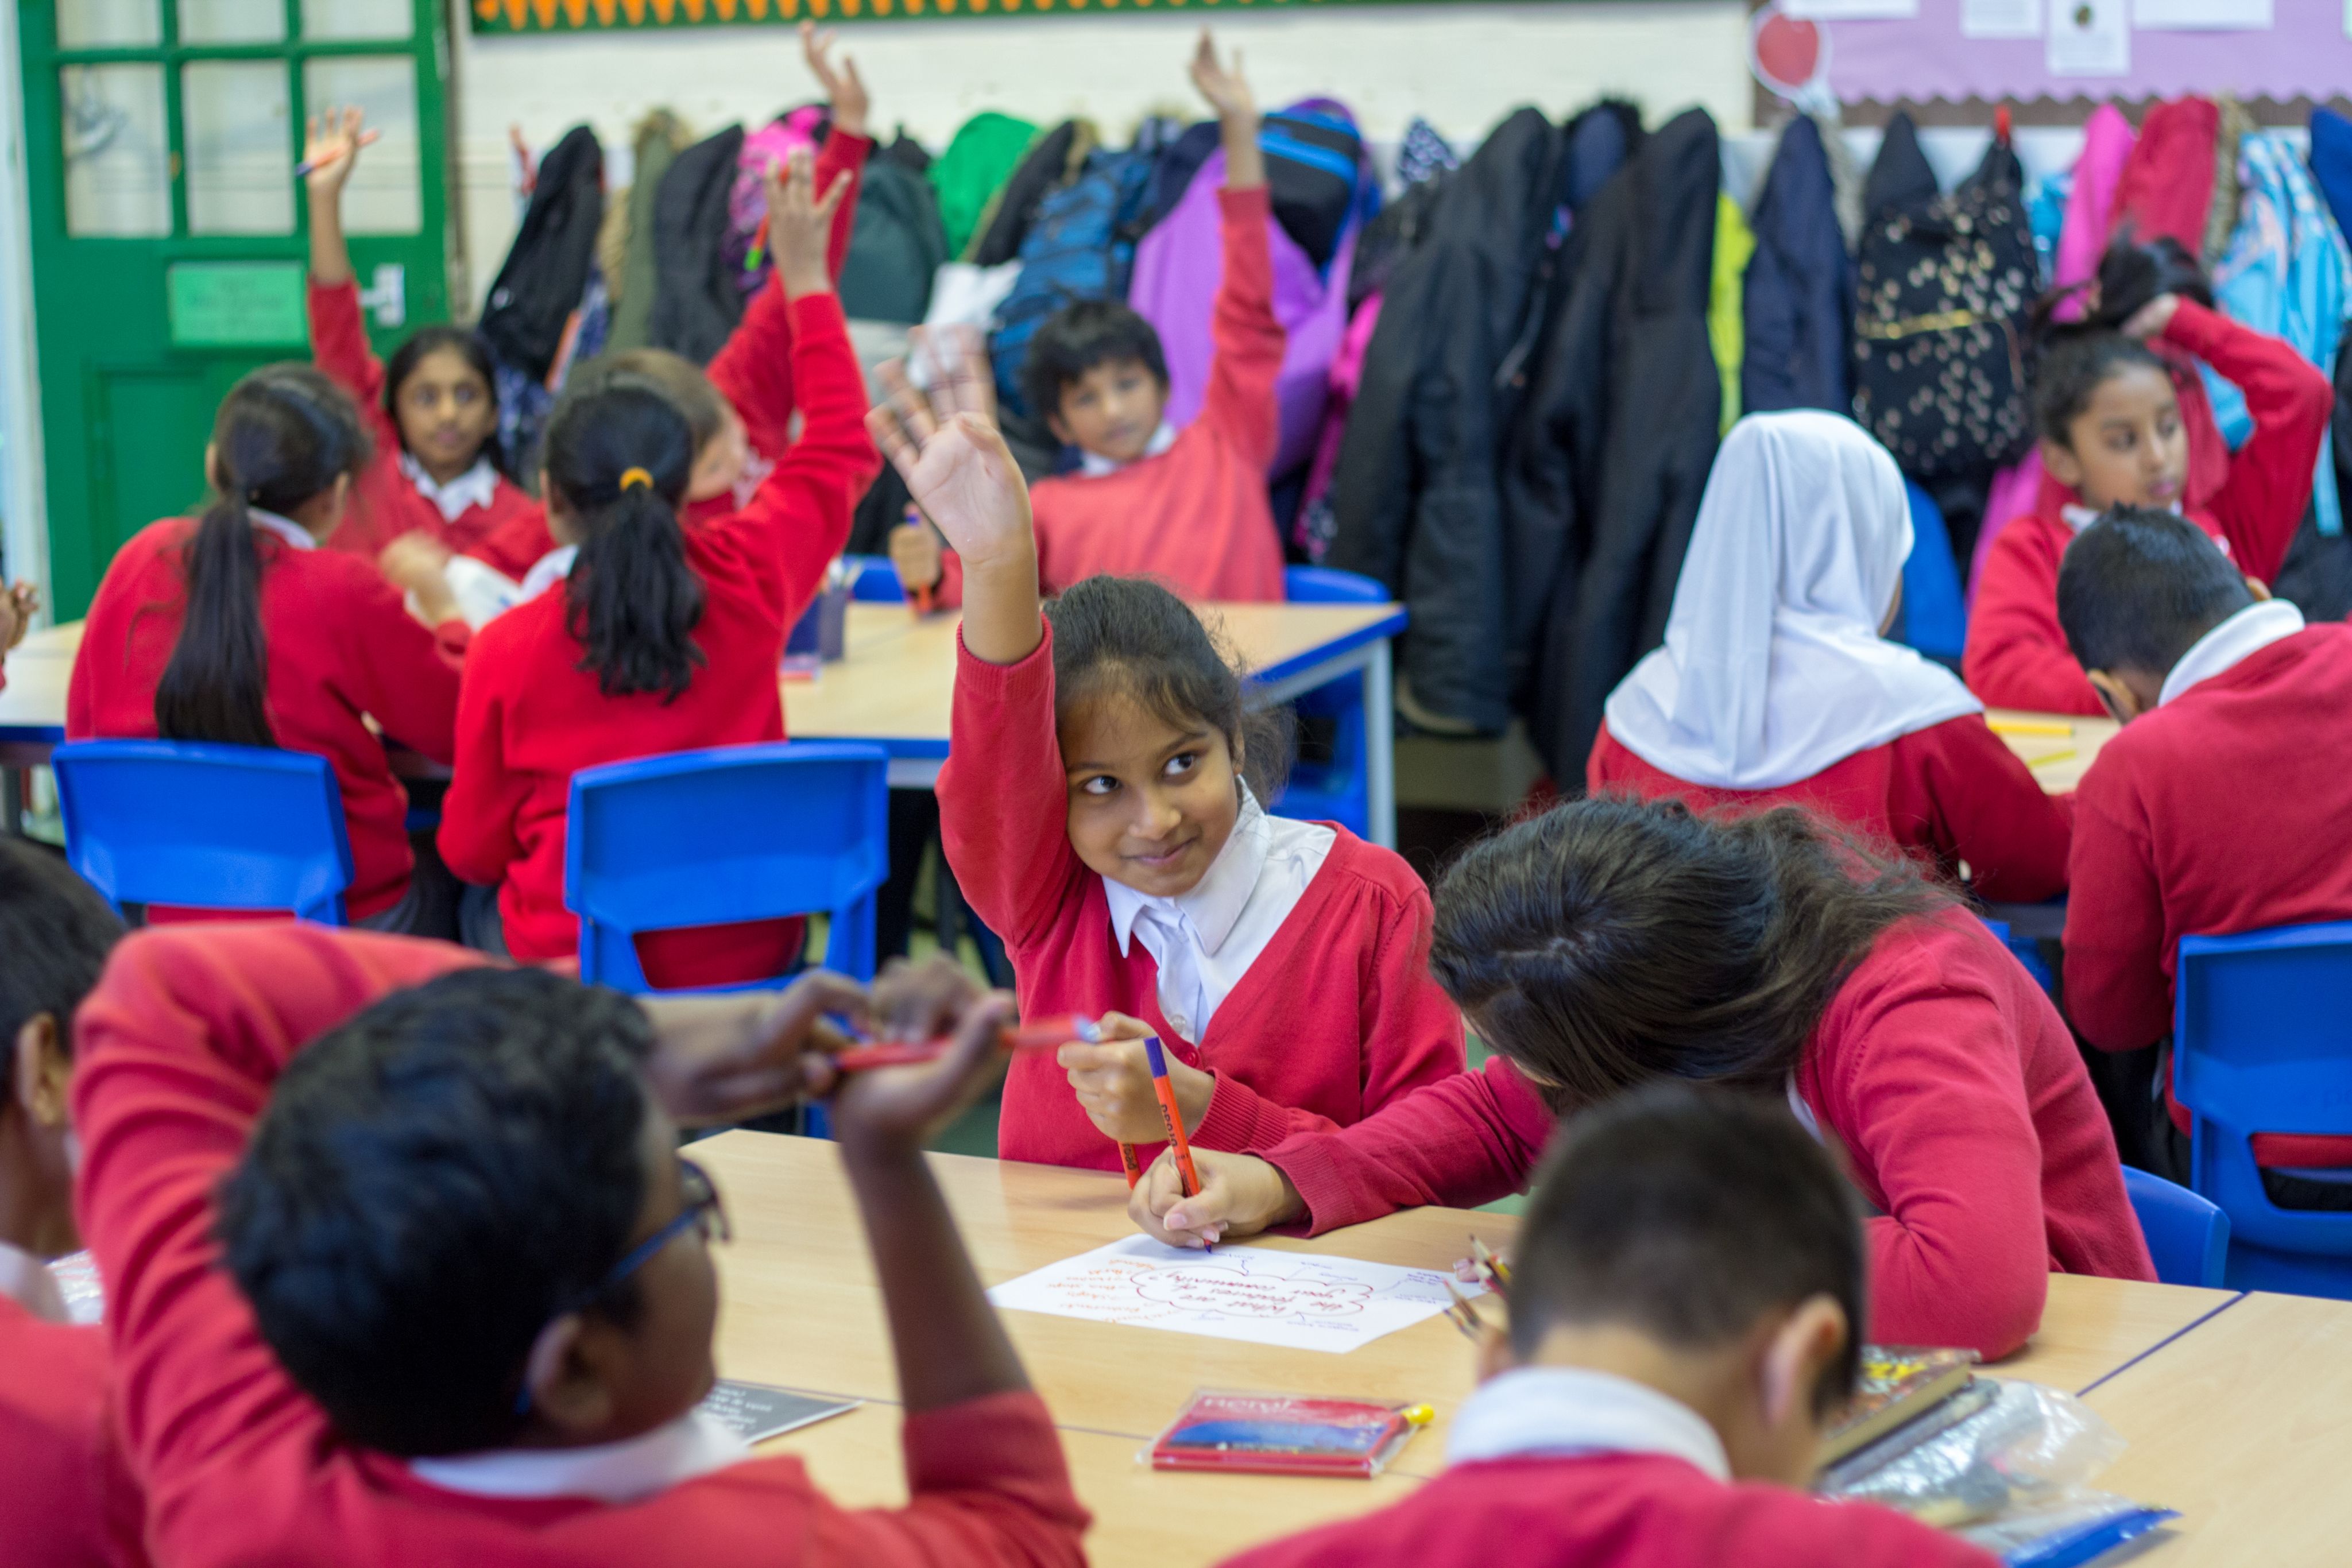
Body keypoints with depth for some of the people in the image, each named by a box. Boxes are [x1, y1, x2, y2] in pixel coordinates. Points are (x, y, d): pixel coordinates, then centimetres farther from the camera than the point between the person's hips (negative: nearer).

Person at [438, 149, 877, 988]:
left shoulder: (507, 650, -14)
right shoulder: (749, 584, -11)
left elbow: (472, 850, -1)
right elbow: (841, 449, 8)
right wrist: (808, 280, 15)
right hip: (745, 957, 2)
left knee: (480, 908, 30)